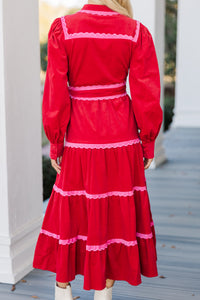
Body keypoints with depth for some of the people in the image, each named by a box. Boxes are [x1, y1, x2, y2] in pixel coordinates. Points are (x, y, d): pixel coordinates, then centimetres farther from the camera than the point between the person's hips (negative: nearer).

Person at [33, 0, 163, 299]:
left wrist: (55, 144, 1)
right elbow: (146, 95, -5)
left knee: (71, 210, 16)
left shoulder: (62, 29, -7)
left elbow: (55, 93, -8)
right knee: (117, 213, 14)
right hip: (121, 137, 1)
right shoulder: (137, 32, -5)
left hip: (80, 139, 0)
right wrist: (148, 145, 5)